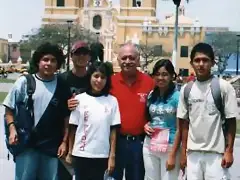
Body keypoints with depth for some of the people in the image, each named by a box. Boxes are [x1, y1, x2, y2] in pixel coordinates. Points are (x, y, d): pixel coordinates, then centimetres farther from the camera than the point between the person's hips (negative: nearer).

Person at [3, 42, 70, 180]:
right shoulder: (24, 82, -1)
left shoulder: (62, 86, 3)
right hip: (26, 144, -1)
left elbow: (66, 117, 7)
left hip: (52, 146, 2)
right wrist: (12, 129, -12)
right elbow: (9, 109, 3)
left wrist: (64, 142, 3)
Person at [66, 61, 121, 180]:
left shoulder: (112, 101, 0)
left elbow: (113, 131, 1)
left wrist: (112, 156, -1)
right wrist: (70, 152, 3)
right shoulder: (79, 99, -2)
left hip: (102, 155, 0)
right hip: (81, 155, 0)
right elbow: (73, 128, 2)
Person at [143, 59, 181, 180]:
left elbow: (179, 128, -10)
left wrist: (173, 155, -12)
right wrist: (145, 126, -2)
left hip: (170, 146, -5)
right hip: (150, 146, 5)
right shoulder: (151, 95, 6)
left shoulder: (177, 96, -10)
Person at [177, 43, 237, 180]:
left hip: (216, 152, -3)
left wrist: (229, 151, -6)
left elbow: (231, 121, -3)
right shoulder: (186, 89, 4)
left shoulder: (224, 87, -6)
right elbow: (184, 122, 9)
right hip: (193, 152, 3)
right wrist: (183, 151, 7)